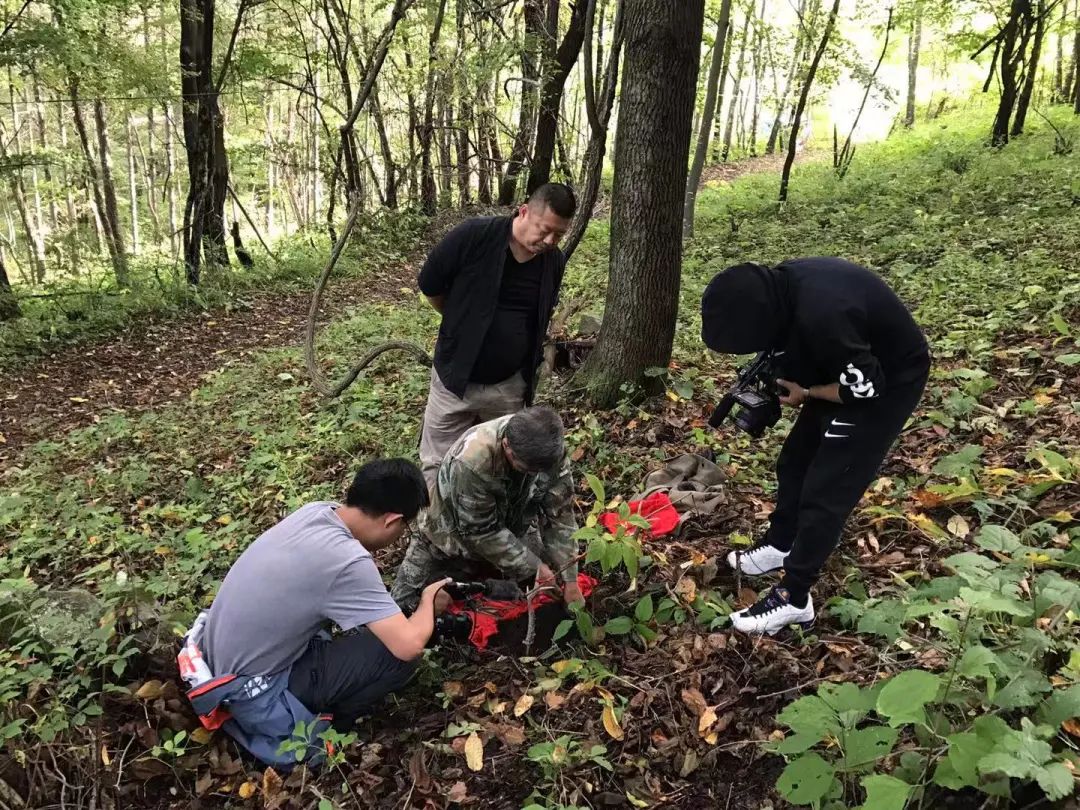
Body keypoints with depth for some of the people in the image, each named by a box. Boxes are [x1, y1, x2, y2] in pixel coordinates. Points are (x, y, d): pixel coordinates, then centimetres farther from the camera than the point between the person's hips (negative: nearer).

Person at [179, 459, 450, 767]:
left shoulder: (317, 510, -5)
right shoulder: (347, 561, -29)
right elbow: (409, 646, -26)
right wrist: (429, 600, -7)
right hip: (250, 693, -8)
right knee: (397, 653, -13)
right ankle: (319, 726, 7)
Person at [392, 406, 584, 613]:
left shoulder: (550, 448, -25)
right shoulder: (471, 462, -40)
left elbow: (560, 514, -17)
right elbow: (479, 532, -29)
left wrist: (570, 578, -18)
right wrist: (532, 567, -26)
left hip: (514, 532, 4)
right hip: (457, 539, -4)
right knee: (407, 605, -8)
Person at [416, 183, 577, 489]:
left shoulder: (555, 262, -3)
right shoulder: (473, 236, -17)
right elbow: (429, 284, -4)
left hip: (510, 387, 3)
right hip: (456, 378, -3)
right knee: (438, 469, 6)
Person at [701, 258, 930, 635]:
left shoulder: (821, 315, -40)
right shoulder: (778, 286, -14)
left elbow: (867, 386, -28)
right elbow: (794, 340, 8)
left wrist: (806, 394, -14)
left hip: (889, 381, -8)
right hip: (848, 369, 8)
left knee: (825, 489, -6)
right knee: (796, 460, 15)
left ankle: (793, 599, 5)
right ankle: (779, 546, 34)